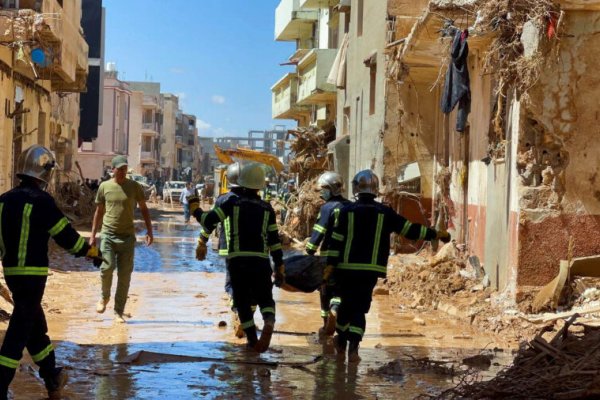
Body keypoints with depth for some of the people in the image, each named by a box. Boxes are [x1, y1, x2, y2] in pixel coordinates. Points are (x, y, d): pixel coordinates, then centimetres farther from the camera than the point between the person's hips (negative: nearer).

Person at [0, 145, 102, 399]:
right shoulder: (41, 201, -15)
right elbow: (66, 235, -9)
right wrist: (92, 252, 4)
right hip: (32, 273, -8)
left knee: (36, 324, 20)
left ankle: (52, 379, 33)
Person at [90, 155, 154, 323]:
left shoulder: (135, 187, 3)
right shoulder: (104, 186, 5)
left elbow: (143, 209, 11)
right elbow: (99, 211, 13)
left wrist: (149, 231, 2)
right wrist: (93, 234, 10)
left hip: (127, 236, 1)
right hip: (108, 235, 0)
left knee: (125, 274, 0)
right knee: (107, 267, -17)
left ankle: (119, 312, 9)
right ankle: (105, 297, 14)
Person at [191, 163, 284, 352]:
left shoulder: (233, 202, 1)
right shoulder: (267, 208, 7)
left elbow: (209, 220, -3)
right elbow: (274, 239, 8)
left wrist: (195, 209, 17)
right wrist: (279, 265, 13)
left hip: (237, 259, -1)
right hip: (261, 260, 1)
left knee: (242, 301, 12)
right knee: (265, 298, 11)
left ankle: (252, 340, 11)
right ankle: (269, 321, -22)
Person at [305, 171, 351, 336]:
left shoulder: (328, 207, -9)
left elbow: (318, 233, -14)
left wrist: (310, 252, -11)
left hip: (329, 255, -4)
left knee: (327, 290, 9)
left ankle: (327, 325, 14)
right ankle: (335, 310, -18)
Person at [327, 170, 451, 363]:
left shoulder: (347, 210, -1)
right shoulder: (385, 212, 1)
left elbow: (337, 239, -4)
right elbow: (410, 229, 4)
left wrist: (330, 263, 0)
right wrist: (436, 234, 14)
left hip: (347, 267, 0)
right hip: (371, 269, 0)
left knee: (346, 303, 16)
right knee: (360, 307, 4)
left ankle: (341, 342, 31)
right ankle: (353, 347, -9)